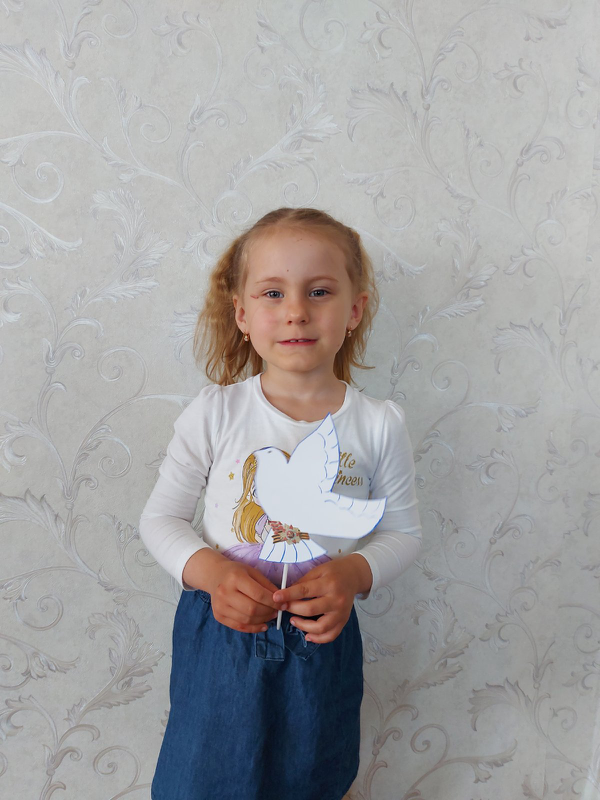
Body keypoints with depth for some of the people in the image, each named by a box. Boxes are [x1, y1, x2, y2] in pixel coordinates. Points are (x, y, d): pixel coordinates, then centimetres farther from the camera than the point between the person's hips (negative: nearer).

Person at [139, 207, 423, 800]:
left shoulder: (379, 425, -12)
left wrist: (355, 572, -20)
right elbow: (161, 517, -5)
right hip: (220, 632, 0)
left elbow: (403, 532, -1)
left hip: (321, 637, 1)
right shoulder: (214, 414, -14)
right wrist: (209, 570, -23)